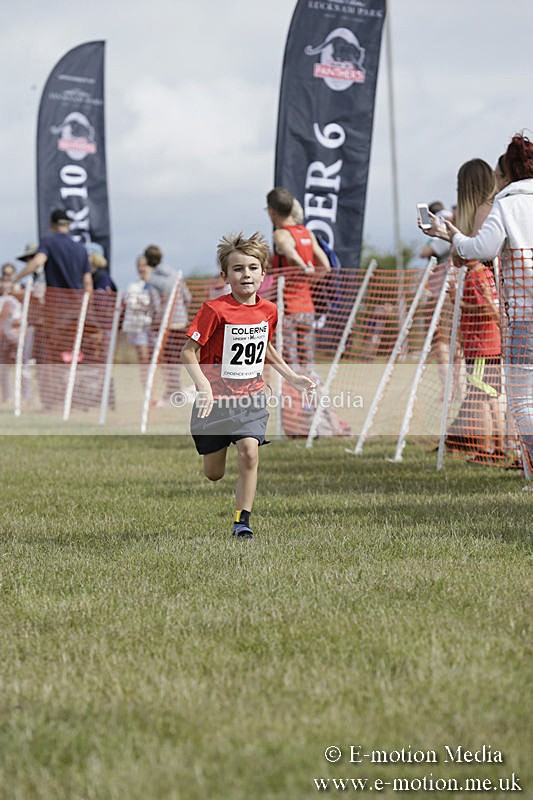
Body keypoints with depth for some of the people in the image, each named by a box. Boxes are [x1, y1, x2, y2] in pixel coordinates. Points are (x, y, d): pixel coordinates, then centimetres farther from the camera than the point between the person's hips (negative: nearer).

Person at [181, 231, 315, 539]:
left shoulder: (268, 310, 1)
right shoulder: (215, 310, -16)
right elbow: (189, 351, -16)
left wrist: (291, 376, 16)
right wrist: (203, 385, -30)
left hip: (251, 397, 3)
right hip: (216, 399, -3)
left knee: (249, 452, -18)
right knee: (214, 474, 6)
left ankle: (243, 520, -6)